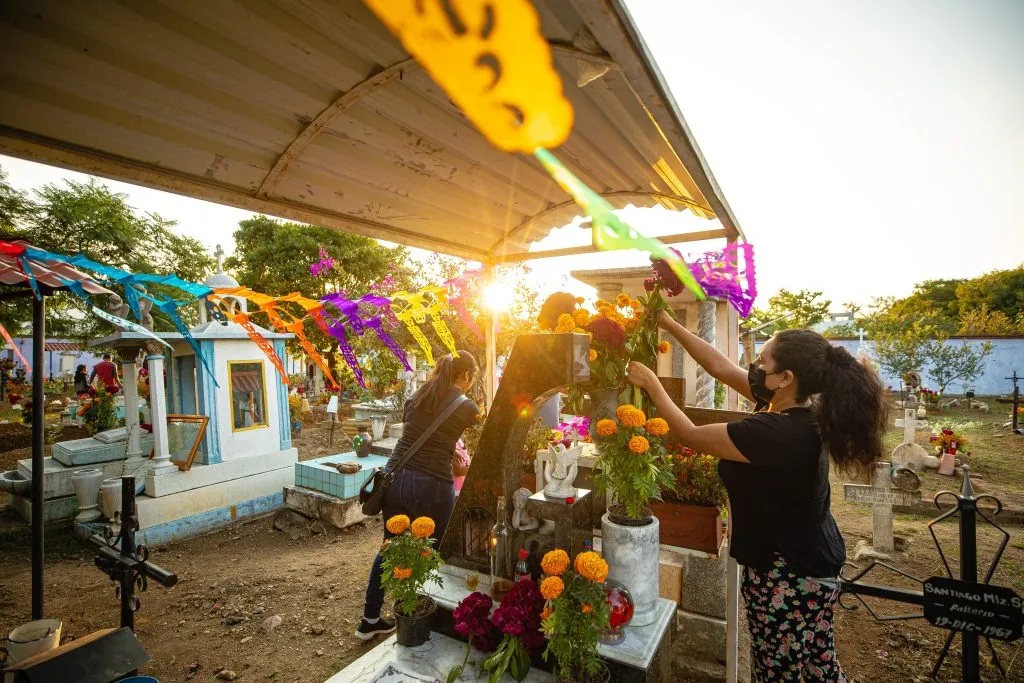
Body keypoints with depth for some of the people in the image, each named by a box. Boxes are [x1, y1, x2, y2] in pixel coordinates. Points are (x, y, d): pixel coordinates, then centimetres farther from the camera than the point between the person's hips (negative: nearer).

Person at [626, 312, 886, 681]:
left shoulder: (774, 432, -33)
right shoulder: (799, 410, -6)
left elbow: (690, 435, -22)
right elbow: (722, 368, -2)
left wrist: (651, 383, -12)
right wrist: (669, 324, -2)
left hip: (785, 576, -8)